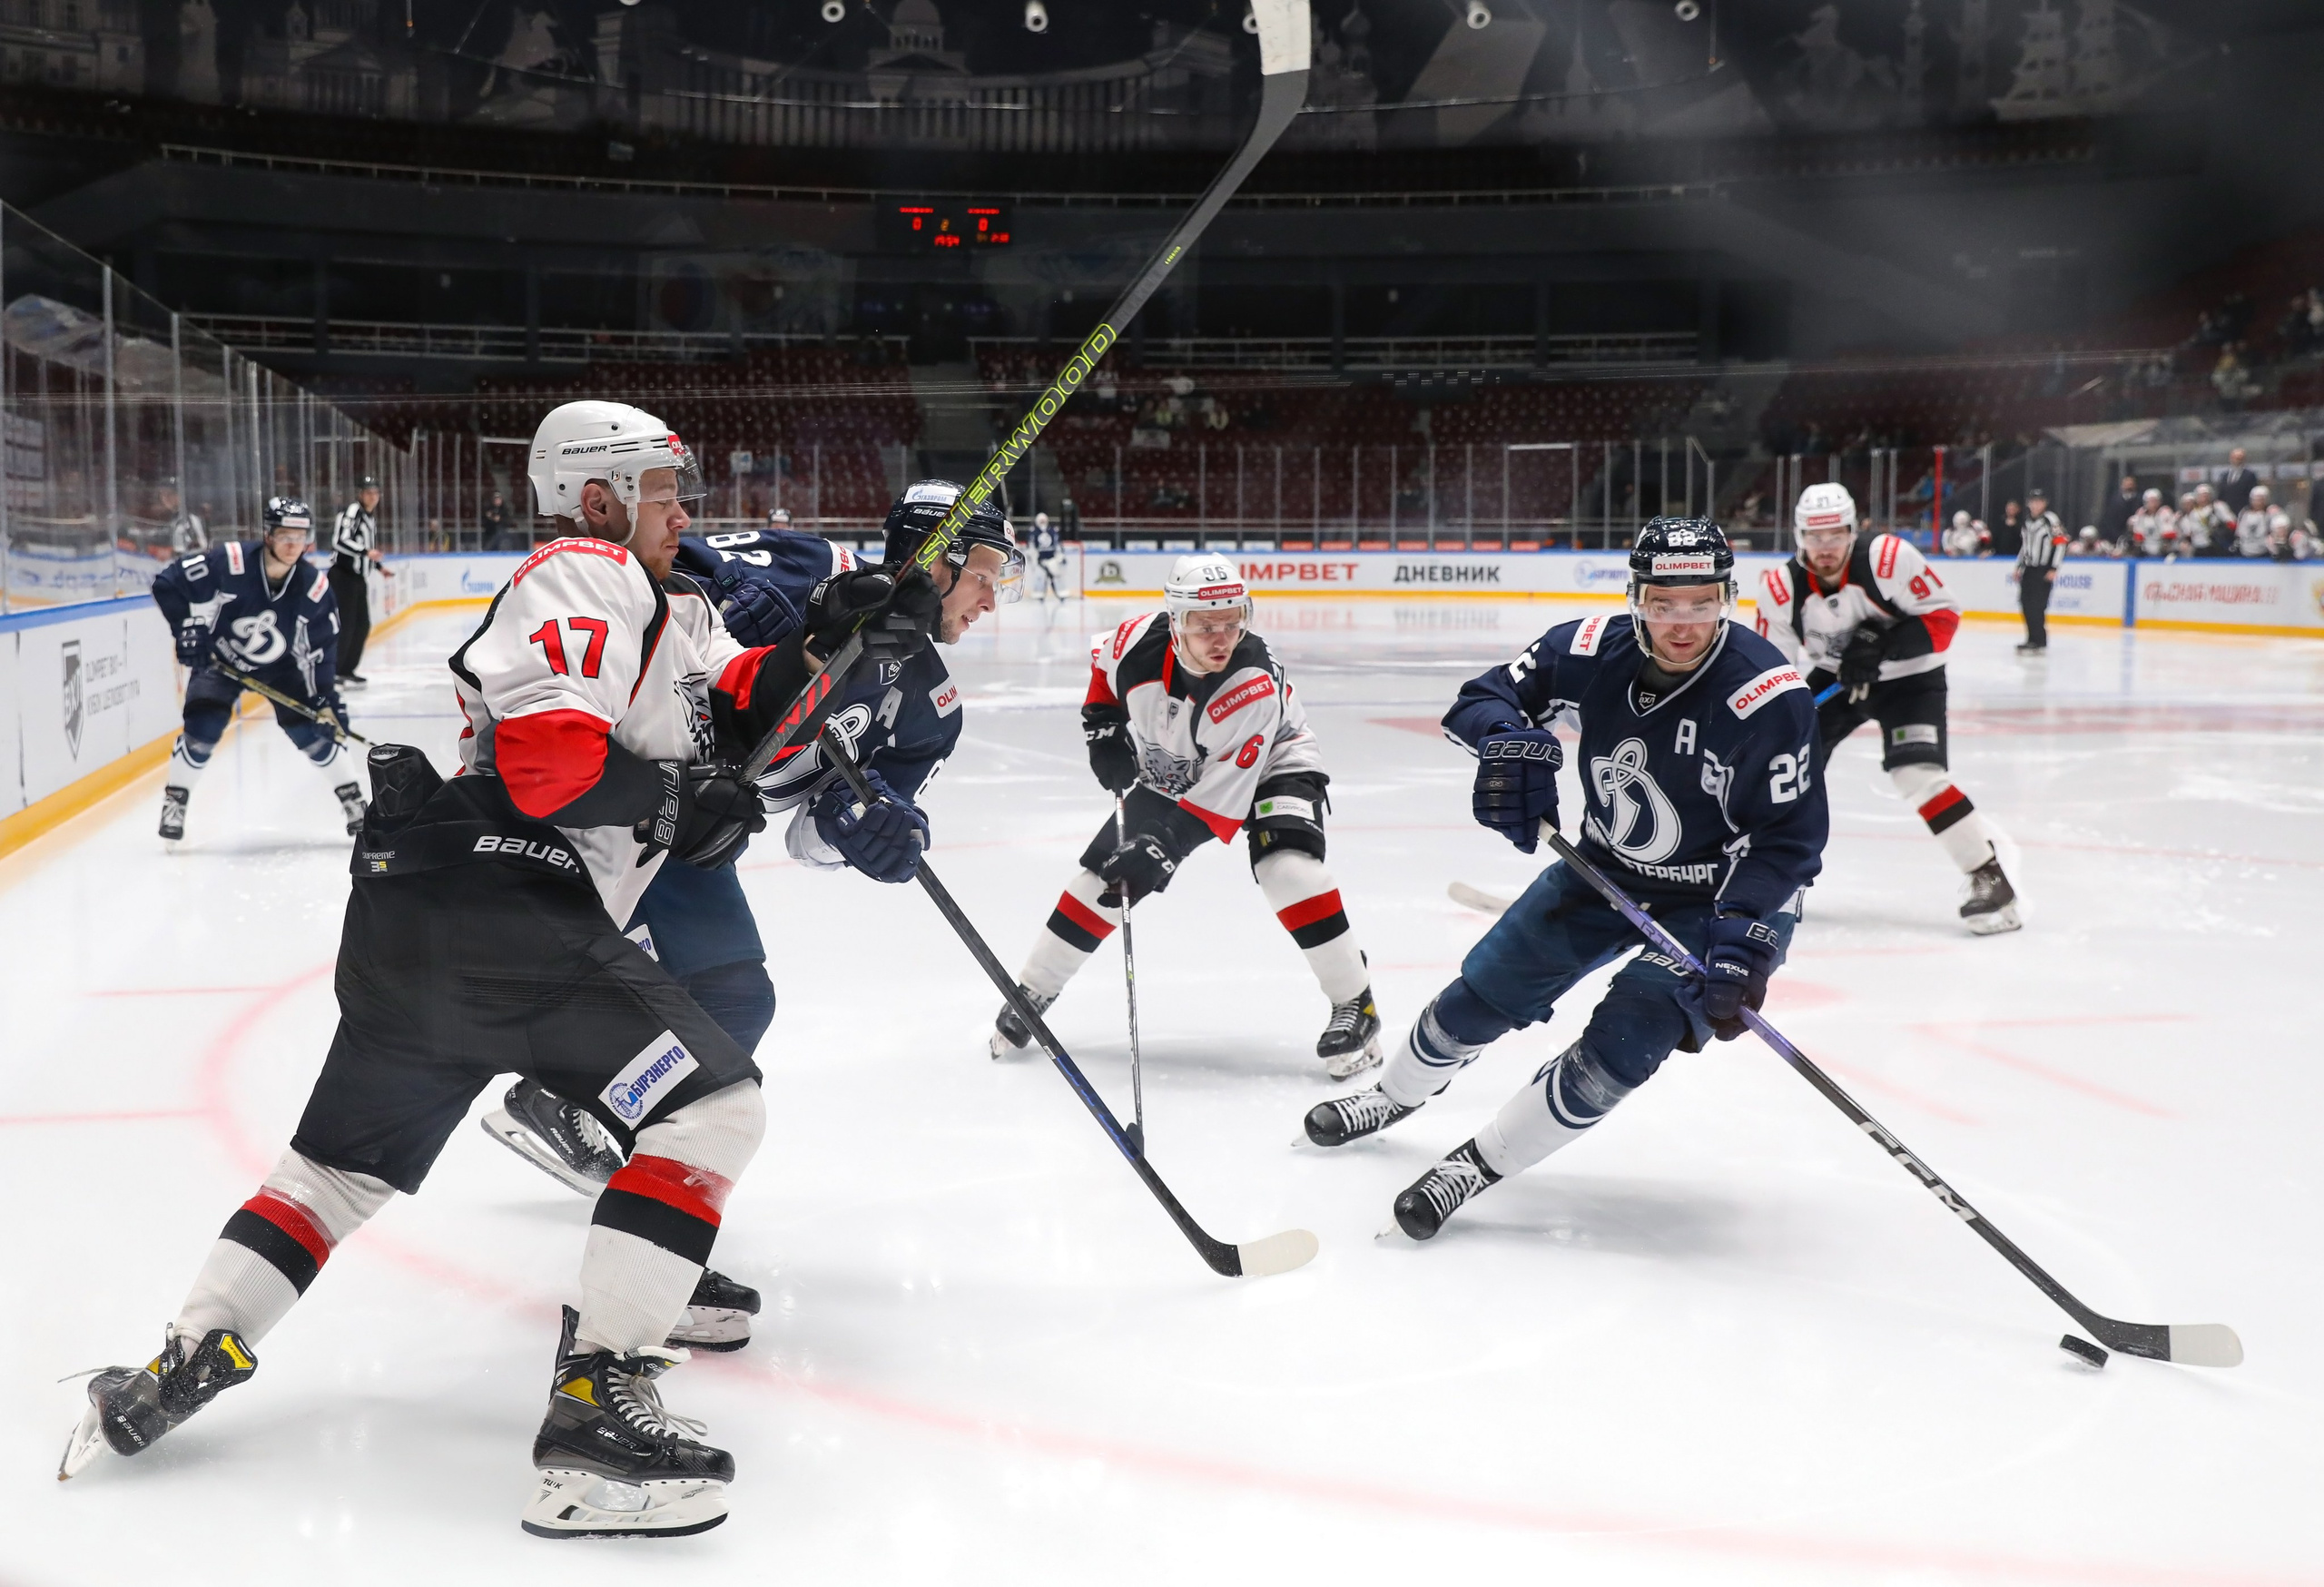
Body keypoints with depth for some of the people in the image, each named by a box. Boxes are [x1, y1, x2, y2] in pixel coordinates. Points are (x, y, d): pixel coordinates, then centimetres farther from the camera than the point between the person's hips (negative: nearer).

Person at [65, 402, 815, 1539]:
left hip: (412, 911, 11)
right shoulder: (587, 577, -5)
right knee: (712, 1104, -13)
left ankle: (176, 1371, 23)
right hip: (503, 903, -11)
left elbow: (741, 697, 22)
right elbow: (549, 757, -18)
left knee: (347, 1159, 21)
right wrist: (676, 799, -8)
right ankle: (594, 1408, -19)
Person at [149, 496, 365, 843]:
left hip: (279, 665, 2)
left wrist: (326, 696, -12)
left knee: (312, 731, -6)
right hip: (219, 657, -2)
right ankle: (174, 803, 1)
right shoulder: (230, 562, -29)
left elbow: (320, 648, -8)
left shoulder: (314, 587, -19)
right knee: (203, 728, -17)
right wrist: (186, 629, -28)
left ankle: (353, 801, 10)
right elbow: (168, 584, -21)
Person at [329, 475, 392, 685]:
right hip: (342, 575, -9)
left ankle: (347, 669, 18)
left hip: (358, 577, 9)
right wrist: (366, 552, -28)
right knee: (345, 626, -13)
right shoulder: (351, 511, -12)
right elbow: (339, 541, -23)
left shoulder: (371, 517, 17)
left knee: (362, 625, 10)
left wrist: (379, 566, 22)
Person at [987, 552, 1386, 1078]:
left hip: (1265, 766, -4)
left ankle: (1355, 1005, -17)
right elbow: (1104, 663, 3)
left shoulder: (1256, 687, -38)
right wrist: (1104, 726, -6)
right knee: (1101, 876, 1)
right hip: (1171, 774, 5)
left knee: (1287, 866, -29)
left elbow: (1221, 800, -37)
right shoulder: (1140, 641, -26)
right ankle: (1033, 994, 20)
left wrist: (1161, 848, -42)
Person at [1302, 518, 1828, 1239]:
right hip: (1606, 871, 5)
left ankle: (1483, 1161, 1)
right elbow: (1481, 699, -9)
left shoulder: (1769, 695, -30)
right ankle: (1395, 1095, 41)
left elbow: (1788, 841, -25)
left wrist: (1745, 939, -36)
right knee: (1482, 992, 12)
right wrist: (1511, 740, -32)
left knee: (1619, 1048, -19)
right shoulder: (1593, 650, -18)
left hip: (1717, 900, -4)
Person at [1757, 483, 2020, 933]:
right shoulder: (1781, 587, -16)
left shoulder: (1888, 558, -27)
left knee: (1918, 774, -22)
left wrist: (1882, 644, -32)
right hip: (1829, 678, 4)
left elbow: (1944, 615, -20)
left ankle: (1990, 880, -15)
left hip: (1906, 678, -4)